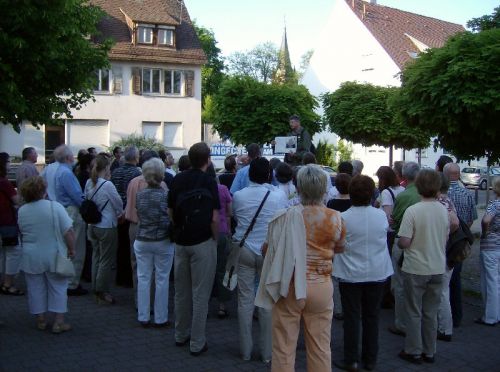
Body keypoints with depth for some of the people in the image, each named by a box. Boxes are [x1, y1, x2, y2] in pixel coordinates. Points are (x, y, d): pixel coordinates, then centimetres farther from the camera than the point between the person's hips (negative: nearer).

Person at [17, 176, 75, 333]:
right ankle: (59, 322, 9)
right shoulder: (55, 207, -14)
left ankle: (41, 320, 22)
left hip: (31, 258, 3)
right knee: (58, 288, 8)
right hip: (54, 256, -2)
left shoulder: (22, 211, -4)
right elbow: (68, 232, -15)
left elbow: (22, 232, 9)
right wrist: (71, 249, -4)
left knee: (36, 289, 14)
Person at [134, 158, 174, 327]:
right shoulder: (165, 196, -14)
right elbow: (168, 222, -13)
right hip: (162, 242, -3)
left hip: (142, 241, 3)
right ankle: (160, 318, 14)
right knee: (162, 280, 6)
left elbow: (138, 215, 8)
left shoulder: (139, 195, -2)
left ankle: (143, 317, 17)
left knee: (143, 278, 10)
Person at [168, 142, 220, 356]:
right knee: (200, 293, 2)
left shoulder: (177, 180, 2)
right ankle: (197, 343, 7)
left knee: (181, 291, 17)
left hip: (181, 241, 5)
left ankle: (181, 335, 29)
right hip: (203, 242, -5)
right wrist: (215, 239, 1)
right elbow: (214, 219, -14)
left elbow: (171, 213, 7)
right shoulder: (209, 182, -11)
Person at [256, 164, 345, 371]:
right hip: (321, 287, 2)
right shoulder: (335, 218, -6)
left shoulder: (286, 217, -13)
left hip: (289, 287, -2)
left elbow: (268, 250, -4)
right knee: (321, 348, 14)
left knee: (284, 348, 10)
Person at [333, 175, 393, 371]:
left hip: (351, 274, -3)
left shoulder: (343, 218, -15)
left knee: (352, 317, 6)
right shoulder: (381, 215, -7)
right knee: (372, 317, 13)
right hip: (377, 274, 3)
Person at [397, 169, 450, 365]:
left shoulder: (413, 211, -19)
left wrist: (398, 242, 1)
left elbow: (404, 242, -20)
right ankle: (429, 352, 25)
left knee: (414, 312, 9)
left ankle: (414, 352, 17)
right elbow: (445, 238, 9)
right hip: (437, 268, 4)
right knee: (431, 313, 16)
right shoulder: (444, 210, -3)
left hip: (415, 269, -4)